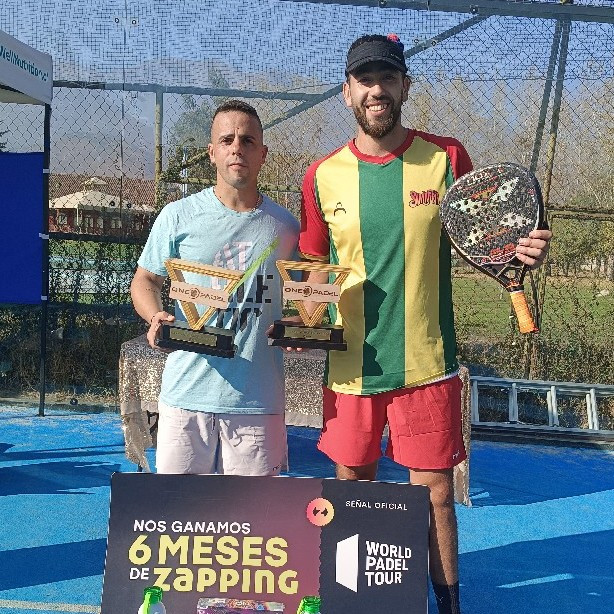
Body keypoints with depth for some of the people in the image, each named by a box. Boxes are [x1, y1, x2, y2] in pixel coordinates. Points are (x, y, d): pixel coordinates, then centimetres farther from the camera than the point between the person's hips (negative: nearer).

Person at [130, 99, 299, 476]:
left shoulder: (285, 226, 7)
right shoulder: (179, 216, 1)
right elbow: (145, 280, 9)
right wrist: (156, 316, -12)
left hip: (258, 399, 1)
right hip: (188, 392, -1)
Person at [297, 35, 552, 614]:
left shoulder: (447, 158, -2)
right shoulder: (323, 176, 2)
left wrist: (521, 252, -15)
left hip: (427, 365, -1)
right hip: (350, 366, 2)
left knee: (435, 494, 6)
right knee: (351, 490, 14)